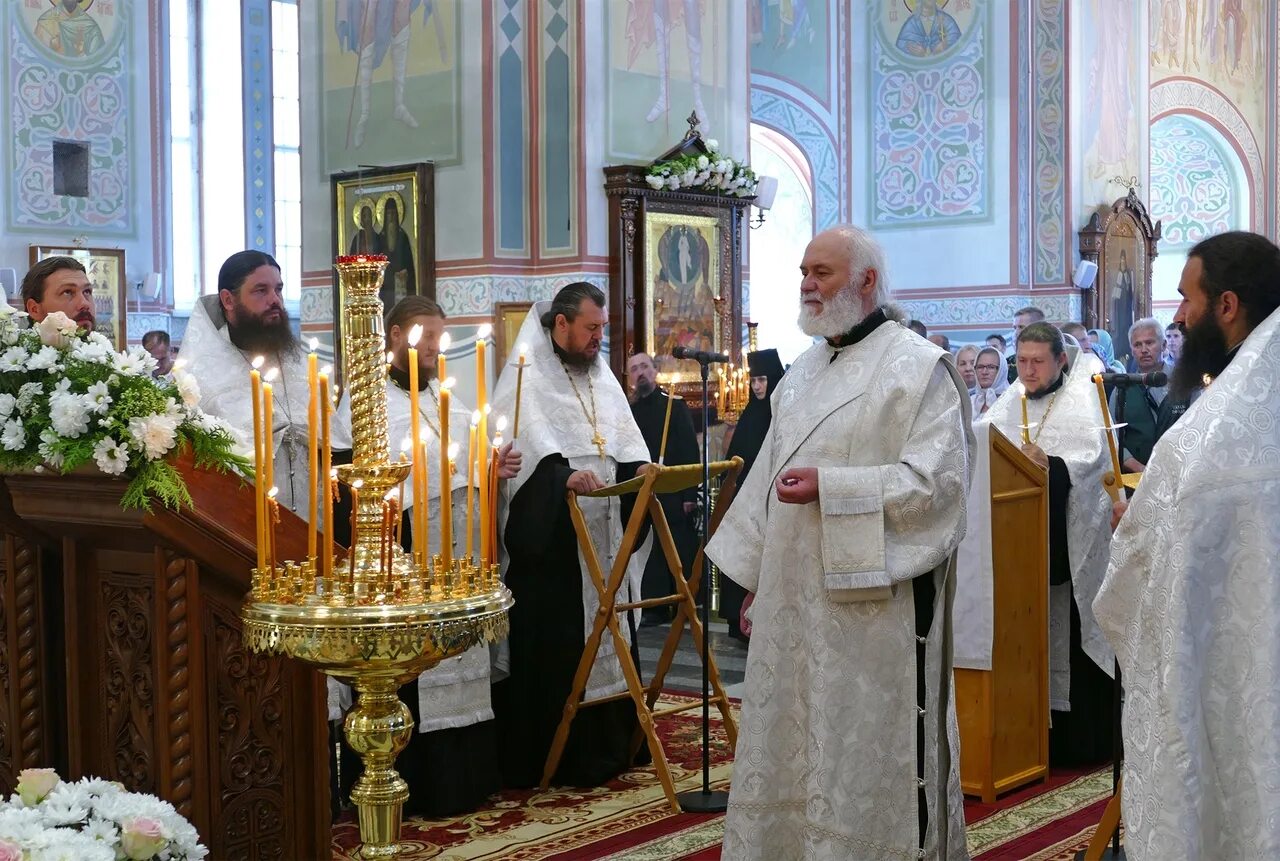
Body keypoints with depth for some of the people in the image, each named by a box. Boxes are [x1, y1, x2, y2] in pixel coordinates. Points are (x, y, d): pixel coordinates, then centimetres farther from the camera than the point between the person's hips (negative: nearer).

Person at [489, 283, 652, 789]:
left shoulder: (601, 376, 18)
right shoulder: (527, 377, -6)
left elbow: (624, 435, 15)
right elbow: (527, 442, -20)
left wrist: (638, 466, -6)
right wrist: (564, 475, -36)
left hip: (602, 536, 7)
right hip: (549, 537, -7)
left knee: (606, 637, 9)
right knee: (553, 647, -5)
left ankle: (607, 747, 19)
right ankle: (548, 760, 2)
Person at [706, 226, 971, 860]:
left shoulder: (918, 366, -8)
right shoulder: (805, 369, 15)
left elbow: (937, 477, -17)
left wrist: (830, 486, -22)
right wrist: (754, 575, 16)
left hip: (876, 599, -7)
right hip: (795, 594, 7)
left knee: (869, 748, 0)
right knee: (792, 745, 11)